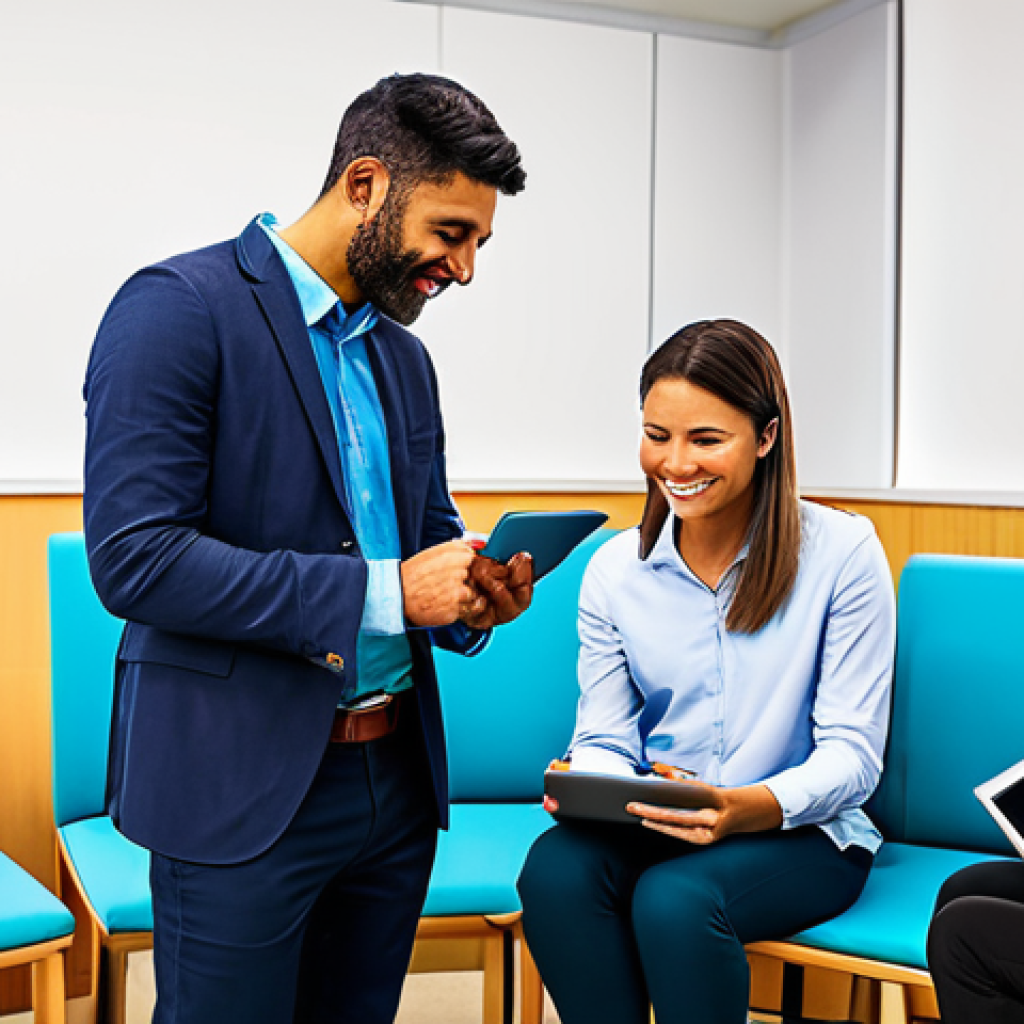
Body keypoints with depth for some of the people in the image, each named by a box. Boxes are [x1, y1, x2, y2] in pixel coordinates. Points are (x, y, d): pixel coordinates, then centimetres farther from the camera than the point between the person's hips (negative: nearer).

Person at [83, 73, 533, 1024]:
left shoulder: (402, 356, 12)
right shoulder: (179, 307, -12)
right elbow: (135, 558, -21)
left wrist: (473, 592, -3)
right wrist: (381, 592, -22)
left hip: (396, 775, 7)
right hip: (245, 785, -7)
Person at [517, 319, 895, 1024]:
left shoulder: (843, 553, -8)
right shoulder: (615, 570, 3)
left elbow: (852, 754, -10)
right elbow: (606, 740, 4)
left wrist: (748, 807, -29)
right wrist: (582, 783, -21)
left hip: (803, 833, -3)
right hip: (656, 828, 3)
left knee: (675, 895, -33)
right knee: (555, 868, -29)